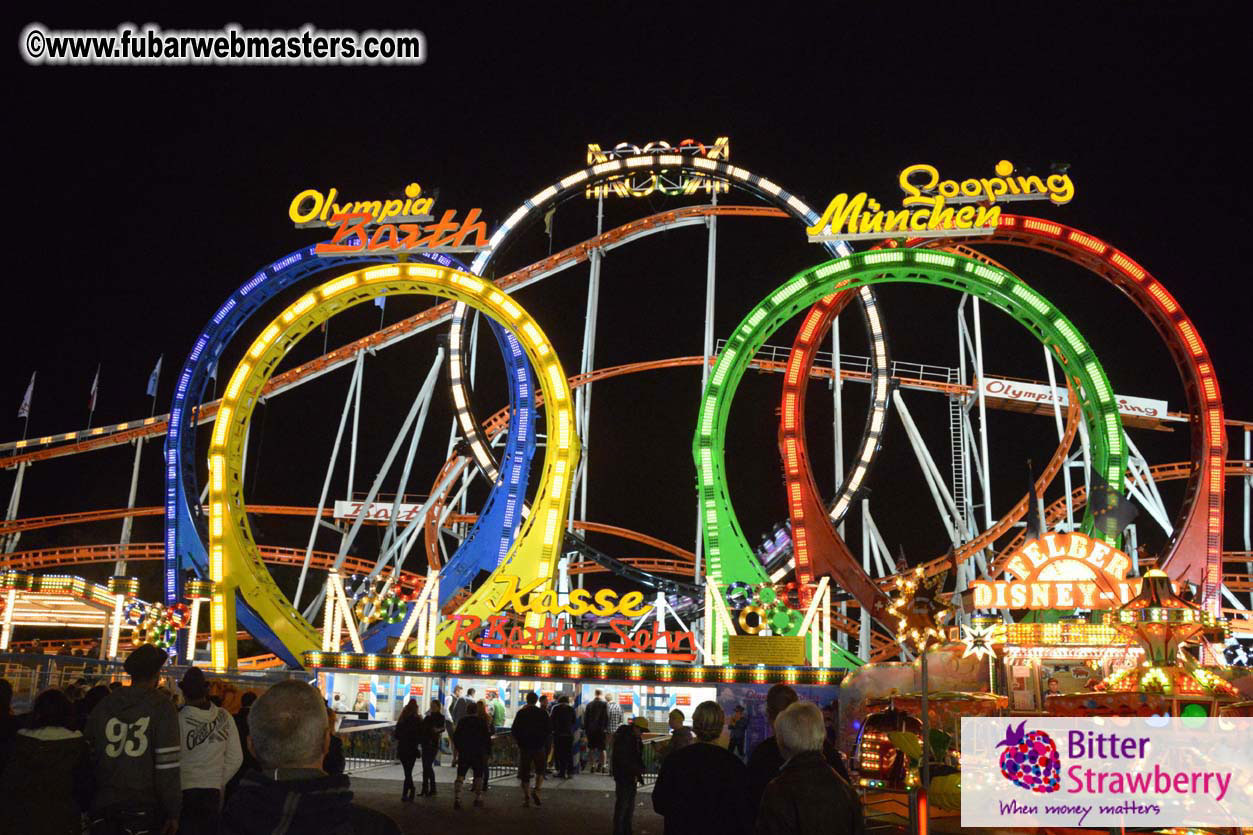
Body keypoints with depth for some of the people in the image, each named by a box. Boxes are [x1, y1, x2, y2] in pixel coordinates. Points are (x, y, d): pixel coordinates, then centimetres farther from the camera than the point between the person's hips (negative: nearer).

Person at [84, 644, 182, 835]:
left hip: (104, 804, 4)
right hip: (143, 807, -4)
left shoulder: (104, 704, 7)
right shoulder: (162, 706, -6)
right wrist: (173, 811, -6)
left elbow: (89, 755, 10)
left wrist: (85, 805, 20)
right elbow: (168, 763, -11)